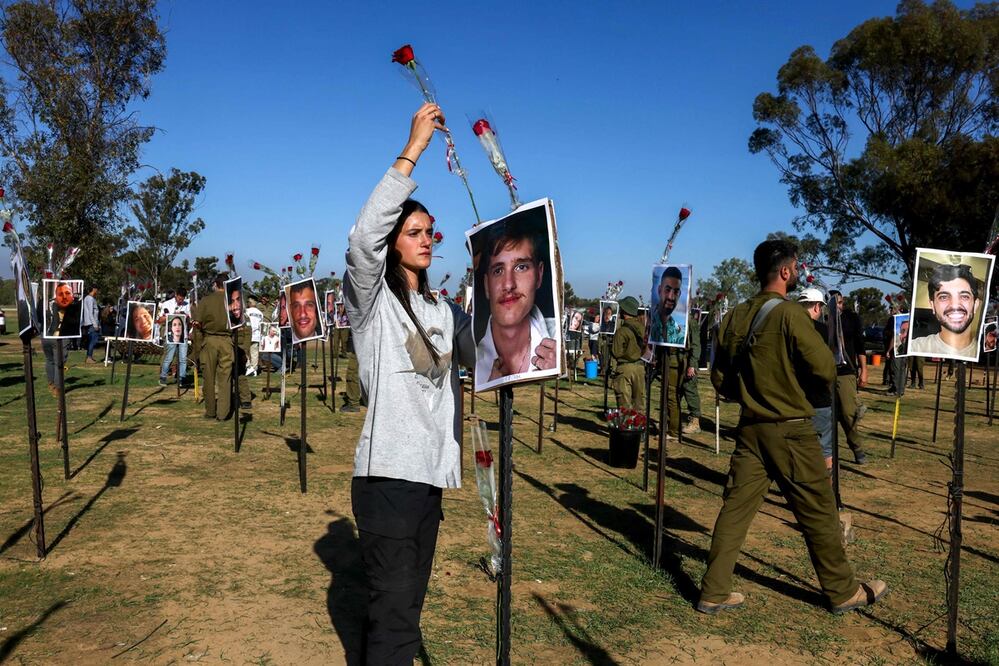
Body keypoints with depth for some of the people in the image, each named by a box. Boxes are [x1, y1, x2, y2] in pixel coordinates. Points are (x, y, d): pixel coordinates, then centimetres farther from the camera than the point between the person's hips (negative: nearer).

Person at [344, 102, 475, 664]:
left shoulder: (444, 313, 17)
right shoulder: (371, 300, -3)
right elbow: (363, 236, -21)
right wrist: (412, 150, -21)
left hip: (432, 471, 7)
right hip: (388, 470, -7)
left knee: (406, 605, 15)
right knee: (394, 612, -6)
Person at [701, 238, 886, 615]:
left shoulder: (734, 318, 4)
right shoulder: (789, 314, -15)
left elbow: (719, 379, 9)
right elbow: (826, 371, -14)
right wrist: (797, 378, 6)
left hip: (750, 429, 6)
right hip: (791, 431, -6)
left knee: (735, 509, 9)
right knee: (819, 514, 10)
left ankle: (714, 593, 13)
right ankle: (843, 592, 26)